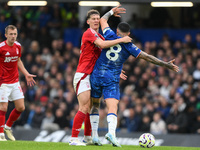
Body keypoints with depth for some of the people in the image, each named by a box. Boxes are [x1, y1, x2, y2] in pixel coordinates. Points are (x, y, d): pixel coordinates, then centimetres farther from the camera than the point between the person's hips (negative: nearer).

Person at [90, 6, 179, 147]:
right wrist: (166, 64, -2)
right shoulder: (129, 47, -3)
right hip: (112, 80, -2)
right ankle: (111, 132, -38)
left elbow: (103, 20, 19)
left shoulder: (111, 36, 1)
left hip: (96, 75, 2)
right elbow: (147, 57, -5)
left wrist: (111, 12, 37)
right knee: (112, 108, -11)